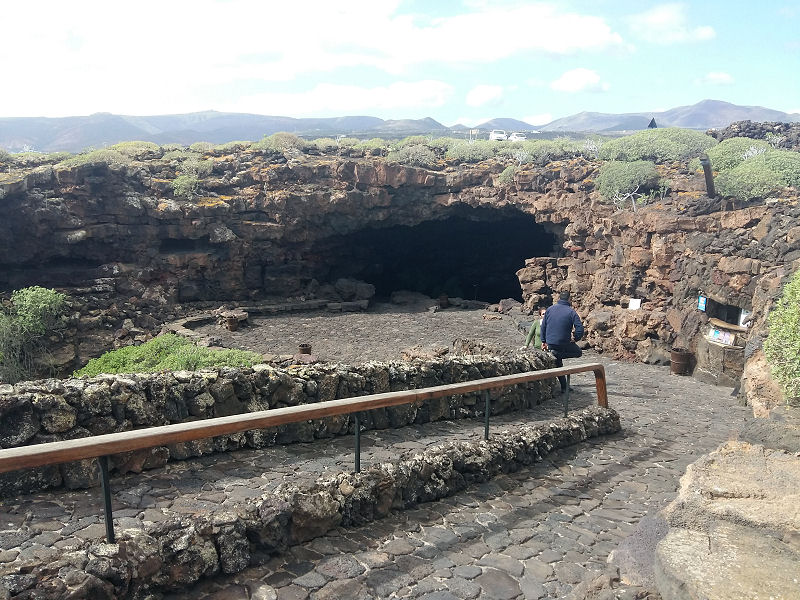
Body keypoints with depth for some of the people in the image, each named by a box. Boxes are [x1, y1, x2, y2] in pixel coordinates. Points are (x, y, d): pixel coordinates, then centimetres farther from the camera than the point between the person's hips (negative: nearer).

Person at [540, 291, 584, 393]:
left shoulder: (549, 309, 4)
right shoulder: (571, 312, -8)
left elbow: (543, 326, 9)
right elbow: (580, 329, -14)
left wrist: (543, 341, 17)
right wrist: (575, 338, 4)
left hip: (550, 343, 5)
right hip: (564, 343, -5)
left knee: (558, 365, 20)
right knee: (578, 353, 21)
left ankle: (563, 387, 19)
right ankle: (557, 354, -4)